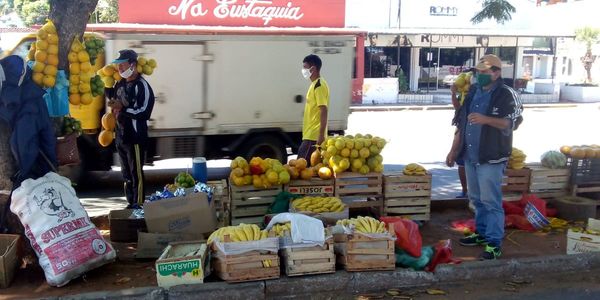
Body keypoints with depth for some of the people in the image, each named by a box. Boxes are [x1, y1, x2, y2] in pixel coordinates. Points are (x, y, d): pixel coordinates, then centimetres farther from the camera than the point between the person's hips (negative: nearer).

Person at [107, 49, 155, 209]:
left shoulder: (142, 86, -15)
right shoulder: (121, 83, 10)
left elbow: (143, 113, -22)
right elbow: (112, 97, 29)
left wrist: (122, 108, -19)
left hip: (135, 138, -9)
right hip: (121, 136, 9)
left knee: (136, 173, -2)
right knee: (126, 173, 16)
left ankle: (138, 205, 5)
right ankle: (131, 203, 26)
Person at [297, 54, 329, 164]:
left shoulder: (319, 86, -15)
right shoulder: (314, 84, 16)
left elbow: (323, 111, -20)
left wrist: (321, 135, -24)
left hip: (314, 135, -10)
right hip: (310, 134, 10)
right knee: (310, 163, 11)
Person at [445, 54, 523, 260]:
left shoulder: (506, 95, -8)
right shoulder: (473, 93, 13)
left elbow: (513, 122, -19)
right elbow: (461, 124, 17)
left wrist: (486, 119, -31)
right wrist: (454, 150, 14)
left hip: (491, 158, -7)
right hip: (470, 156, 7)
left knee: (490, 201, -7)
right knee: (476, 198, 17)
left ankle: (494, 243, -3)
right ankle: (481, 232, 31)